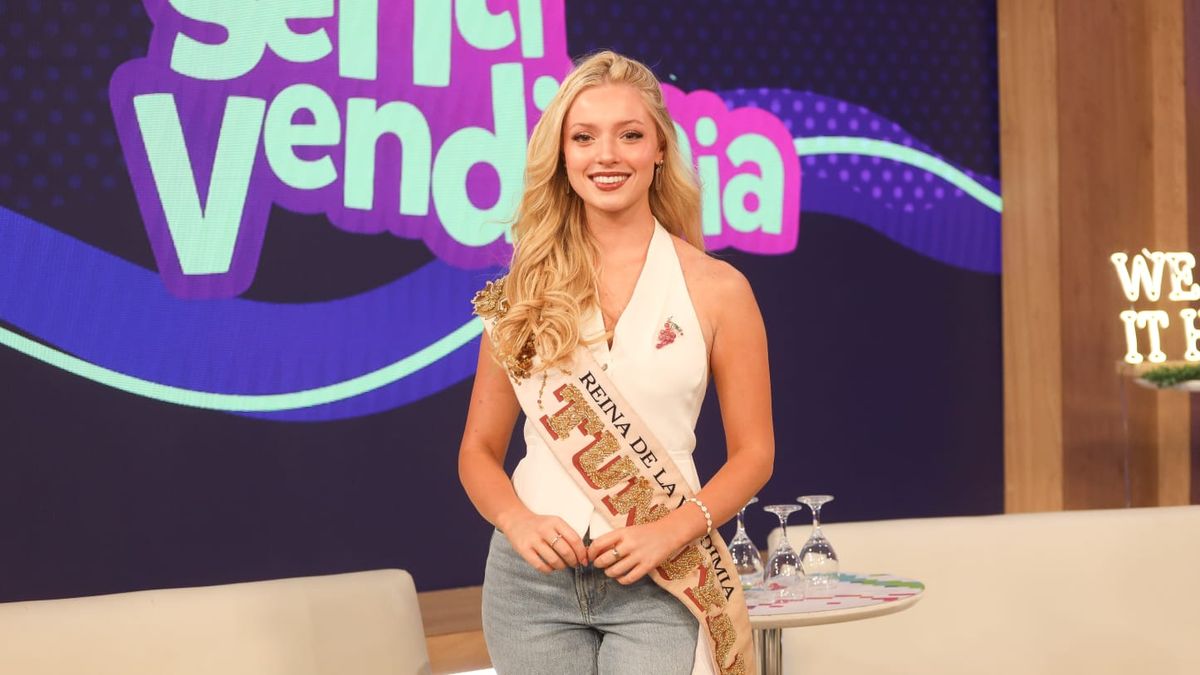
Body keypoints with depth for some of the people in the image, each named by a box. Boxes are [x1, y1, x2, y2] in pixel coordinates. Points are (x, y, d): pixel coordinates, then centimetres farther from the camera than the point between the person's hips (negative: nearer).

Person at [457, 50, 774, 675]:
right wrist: (518, 521, -11)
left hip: (656, 580, -1)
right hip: (532, 575, 2)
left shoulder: (717, 288, -1)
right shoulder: (524, 288, 4)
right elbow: (479, 449, 8)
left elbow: (753, 453, 3)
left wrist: (670, 531, -13)